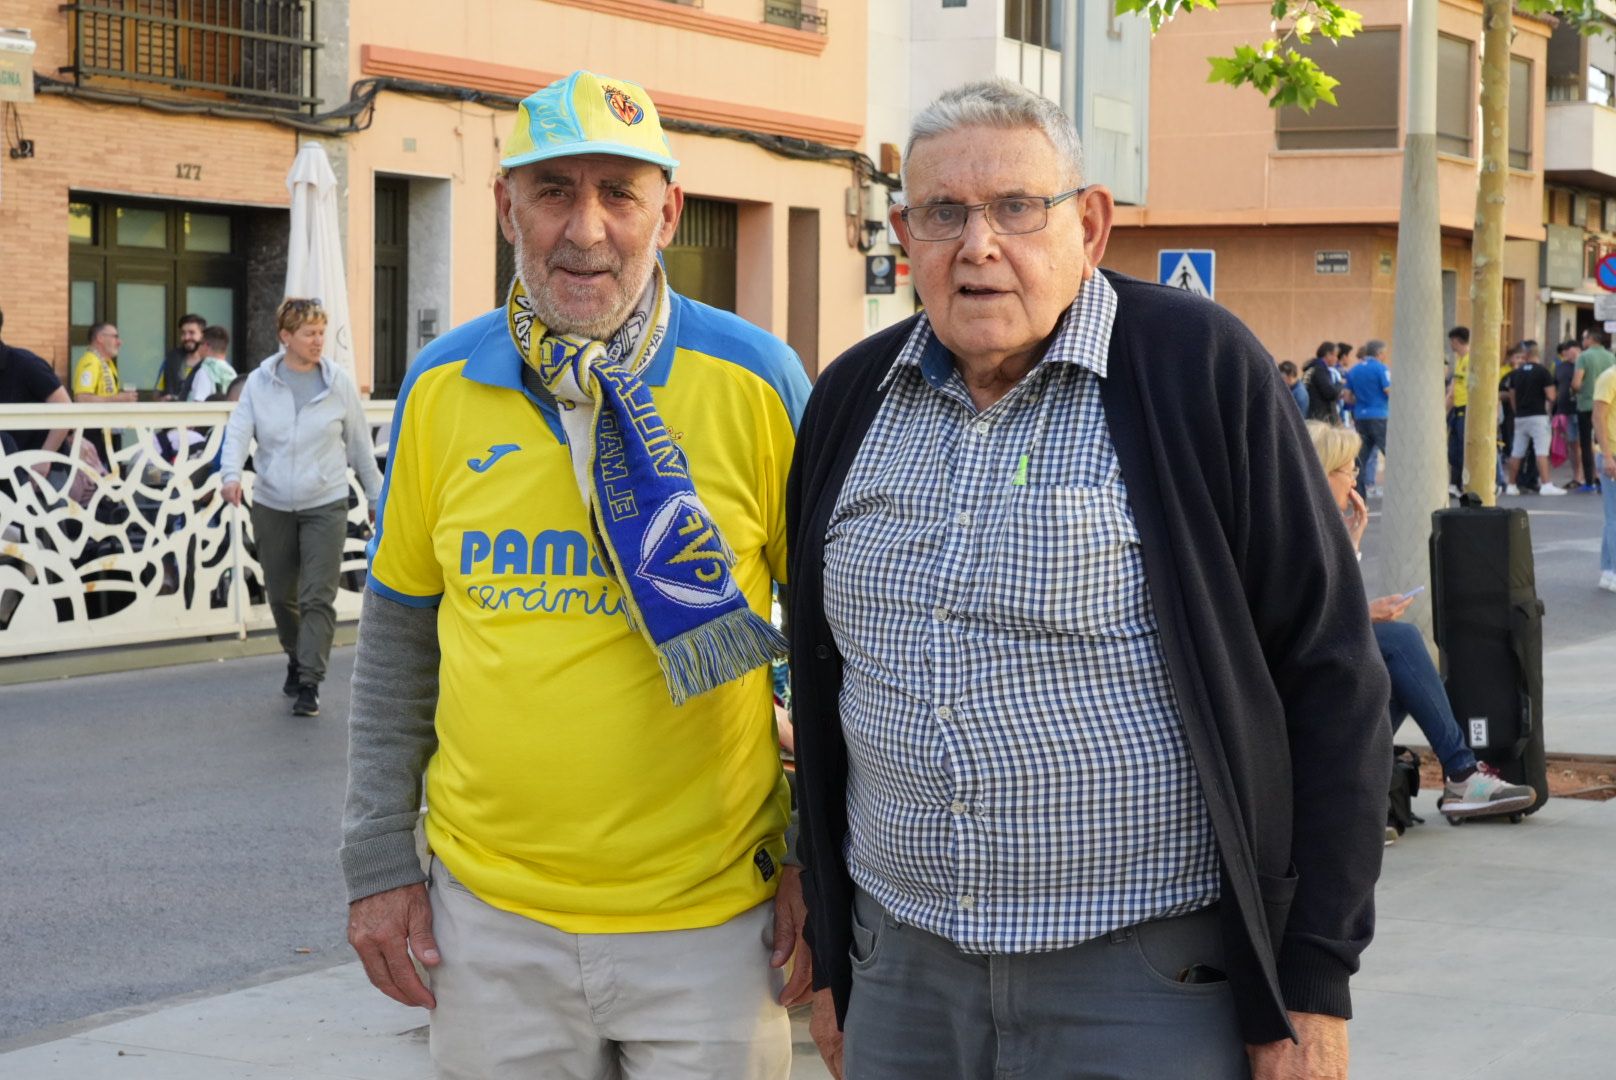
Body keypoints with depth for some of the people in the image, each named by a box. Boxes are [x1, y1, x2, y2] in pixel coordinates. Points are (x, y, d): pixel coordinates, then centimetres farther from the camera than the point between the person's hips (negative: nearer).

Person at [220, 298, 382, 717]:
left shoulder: (338, 383, -1)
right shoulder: (260, 382, 0)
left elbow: (360, 445, 6)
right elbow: (238, 431, -7)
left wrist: (376, 495, 11)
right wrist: (231, 474, -26)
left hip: (325, 505, -2)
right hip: (272, 505, 2)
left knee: (318, 597, -10)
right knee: (281, 595, 12)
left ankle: (309, 682, -8)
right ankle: (296, 659, 35)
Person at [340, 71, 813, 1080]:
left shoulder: (755, 380, -6)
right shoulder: (442, 386, 1)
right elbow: (400, 634, 10)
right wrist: (378, 859, 7)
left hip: (713, 919, -2)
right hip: (488, 915, 2)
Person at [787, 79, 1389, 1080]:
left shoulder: (1201, 371, -8)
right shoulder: (853, 399, 7)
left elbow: (1329, 680, -8)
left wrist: (1313, 986, -10)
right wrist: (830, 957, 15)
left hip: (1149, 979, -4)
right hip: (902, 967, 5)